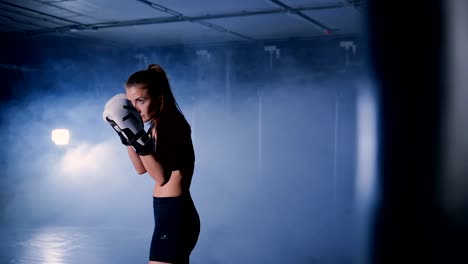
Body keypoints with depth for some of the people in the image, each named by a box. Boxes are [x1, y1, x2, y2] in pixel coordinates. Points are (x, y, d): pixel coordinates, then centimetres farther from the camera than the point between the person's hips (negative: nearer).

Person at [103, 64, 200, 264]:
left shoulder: (170, 122, -17)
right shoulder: (159, 125, 12)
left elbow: (161, 176, -26)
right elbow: (141, 168, 19)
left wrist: (139, 138, -32)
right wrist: (127, 135, 9)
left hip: (174, 215, -11)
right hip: (172, 214, 11)